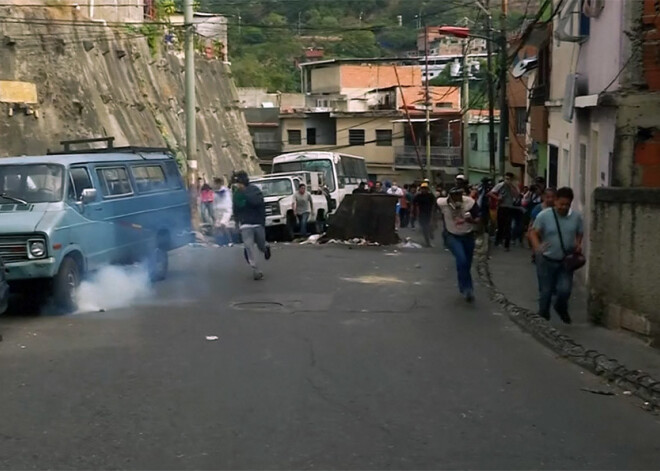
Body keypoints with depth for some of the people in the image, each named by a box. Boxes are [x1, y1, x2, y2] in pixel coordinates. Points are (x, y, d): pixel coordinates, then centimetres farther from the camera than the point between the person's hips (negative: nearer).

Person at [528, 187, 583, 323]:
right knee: (545, 291, 7)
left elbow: (580, 234, 11)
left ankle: (561, 308, 27)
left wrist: (578, 244, -10)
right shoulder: (544, 215, -12)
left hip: (566, 261, 2)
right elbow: (533, 233, -10)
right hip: (546, 260, -2)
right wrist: (537, 246, -30)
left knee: (564, 290, -7)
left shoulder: (576, 217, -2)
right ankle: (543, 316, 29)